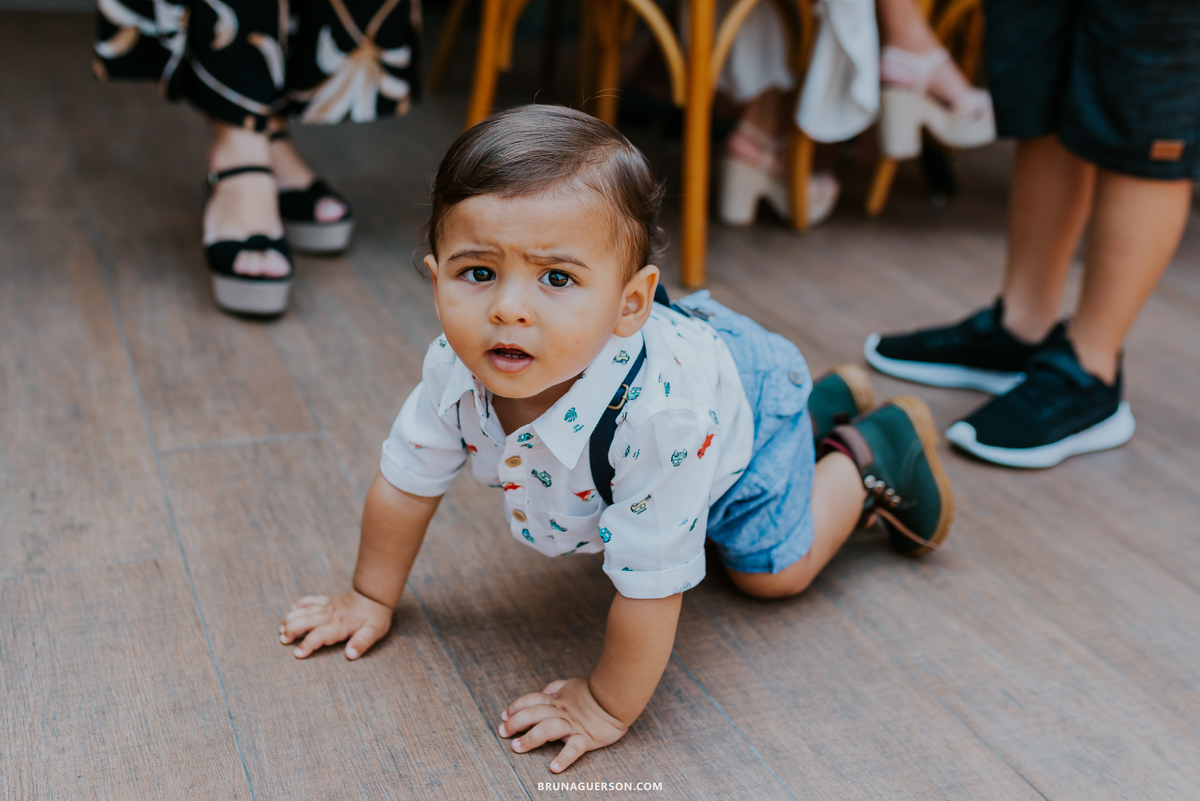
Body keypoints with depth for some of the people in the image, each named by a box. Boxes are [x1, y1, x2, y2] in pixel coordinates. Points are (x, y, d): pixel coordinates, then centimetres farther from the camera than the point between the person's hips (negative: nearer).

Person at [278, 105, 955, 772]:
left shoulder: (655, 416, -53)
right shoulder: (456, 370, -35)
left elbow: (652, 585, -42)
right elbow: (407, 481, -15)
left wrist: (607, 708, -31)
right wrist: (371, 600, -5)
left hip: (747, 394, -5)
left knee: (774, 570, 11)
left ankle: (881, 448, 30)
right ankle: (829, 400, 50)